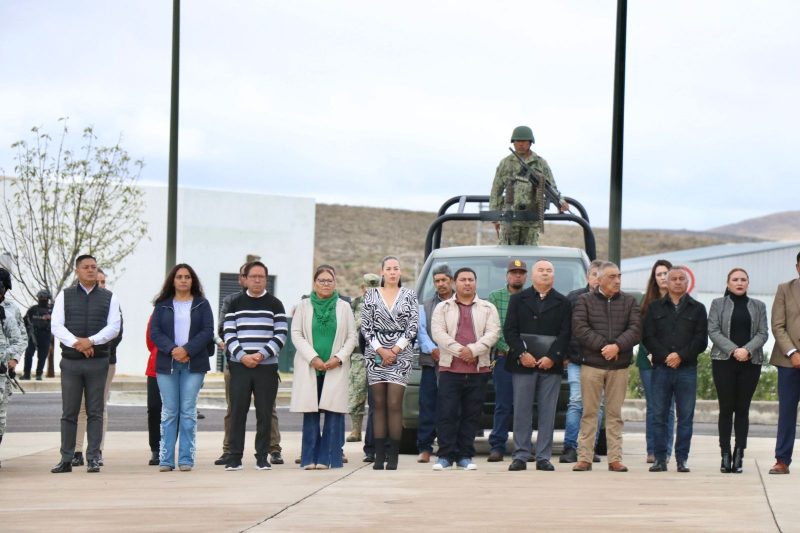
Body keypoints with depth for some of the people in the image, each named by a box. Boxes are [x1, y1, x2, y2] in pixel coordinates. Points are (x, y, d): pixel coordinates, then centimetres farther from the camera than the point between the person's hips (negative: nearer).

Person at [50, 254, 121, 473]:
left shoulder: (109, 298, 9)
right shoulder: (65, 296, 9)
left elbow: (114, 327, -1)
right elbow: (56, 326, 0)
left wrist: (91, 341, -15)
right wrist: (76, 343, -15)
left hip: (98, 362, 0)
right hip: (70, 362, 0)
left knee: (95, 412, 0)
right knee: (68, 412, 1)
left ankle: (93, 458, 2)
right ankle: (66, 459, 4)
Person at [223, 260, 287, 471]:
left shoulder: (274, 304, 5)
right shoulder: (236, 304, 9)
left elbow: (281, 335, -1)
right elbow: (229, 334, 3)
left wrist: (261, 355, -12)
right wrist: (242, 356, -12)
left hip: (267, 367, -1)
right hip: (239, 366, 1)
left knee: (265, 413, 1)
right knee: (237, 412, -1)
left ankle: (263, 457, 7)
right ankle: (235, 457, 3)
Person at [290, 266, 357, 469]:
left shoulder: (344, 307, 10)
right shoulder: (304, 306, 9)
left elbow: (352, 337, 7)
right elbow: (296, 334, 3)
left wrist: (339, 357, -8)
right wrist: (313, 358, -8)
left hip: (336, 368, 0)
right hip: (309, 367, 0)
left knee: (334, 413, -5)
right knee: (310, 413, -1)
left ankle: (328, 458, -1)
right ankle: (310, 458, 3)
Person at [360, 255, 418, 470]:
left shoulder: (409, 295, 7)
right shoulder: (371, 295, 8)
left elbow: (413, 325, 1)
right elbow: (365, 326, 3)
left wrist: (396, 349, -7)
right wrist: (381, 350, -7)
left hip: (400, 354, -1)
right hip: (375, 354, 1)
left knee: (394, 404, -7)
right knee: (379, 404, 2)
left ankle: (393, 456, -5)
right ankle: (379, 456, 3)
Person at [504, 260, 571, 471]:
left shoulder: (563, 303, 10)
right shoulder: (518, 299, 10)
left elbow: (565, 334, 2)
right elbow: (509, 330, 2)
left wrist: (552, 357, -11)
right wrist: (522, 354, -11)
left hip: (550, 365, 0)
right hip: (523, 364, 0)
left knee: (547, 413, 1)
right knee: (522, 412, -1)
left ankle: (543, 457, 4)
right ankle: (520, 456, 3)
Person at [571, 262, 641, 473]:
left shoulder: (629, 302, 10)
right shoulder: (584, 301, 5)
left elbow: (635, 329, -1)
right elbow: (580, 329, -8)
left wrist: (617, 346, -16)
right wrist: (603, 346, -15)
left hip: (619, 366, 2)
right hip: (591, 365, -2)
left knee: (615, 414, 5)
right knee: (589, 412, 1)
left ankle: (615, 458, 8)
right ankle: (584, 457, 4)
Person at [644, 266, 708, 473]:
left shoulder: (698, 309, 11)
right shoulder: (655, 307, 12)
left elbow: (701, 340, 3)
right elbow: (649, 337, 4)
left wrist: (681, 355, -11)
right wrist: (665, 356, -10)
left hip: (687, 369, 0)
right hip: (661, 368, 1)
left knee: (685, 417, 0)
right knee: (658, 415, -1)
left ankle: (682, 459, 4)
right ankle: (660, 459, 4)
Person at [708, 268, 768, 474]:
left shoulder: (758, 306, 13)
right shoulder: (718, 304, 8)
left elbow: (763, 333, 4)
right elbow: (713, 330, -2)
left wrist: (747, 350, -14)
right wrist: (733, 350, -14)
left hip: (751, 363, 1)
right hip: (724, 362, -1)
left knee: (743, 409, 0)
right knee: (726, 408, -2)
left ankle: (739, 456, 0)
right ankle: (725, 455, 1)